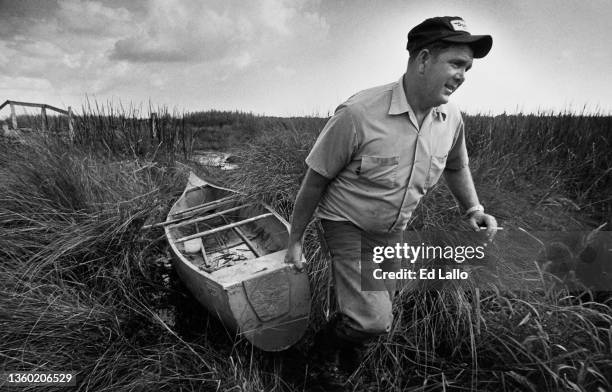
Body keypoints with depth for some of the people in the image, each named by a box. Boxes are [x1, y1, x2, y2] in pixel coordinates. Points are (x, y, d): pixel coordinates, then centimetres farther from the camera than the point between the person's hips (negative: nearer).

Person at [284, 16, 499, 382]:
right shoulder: (359, 114, -26)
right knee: (374, 320, -17)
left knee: (378, 311, 17)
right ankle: (325, 344, 16)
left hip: (393, 231, 6)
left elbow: (456, 167, 14)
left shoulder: (452, 118, -8)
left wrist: (474, 208, 0)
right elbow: (315, 181, -16)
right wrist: (295, 241, -8)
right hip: (348, 225, -5)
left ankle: (348, 352, 49)